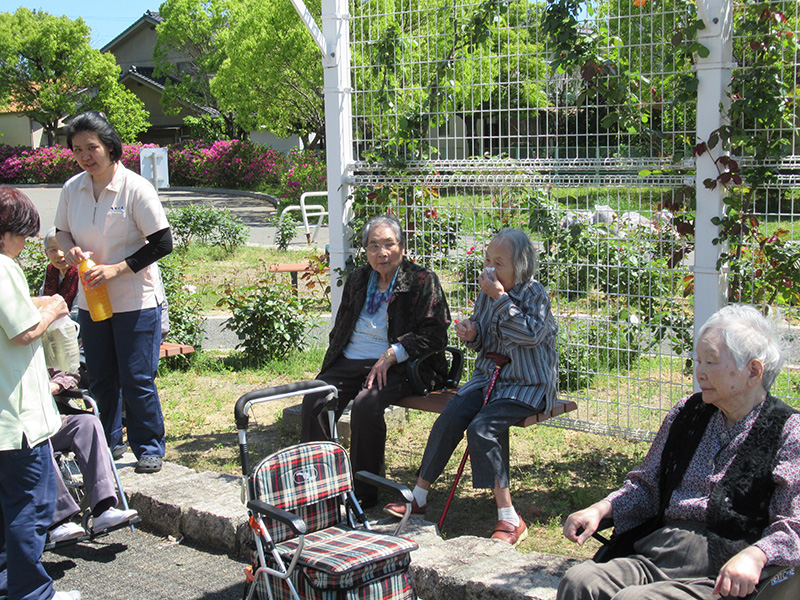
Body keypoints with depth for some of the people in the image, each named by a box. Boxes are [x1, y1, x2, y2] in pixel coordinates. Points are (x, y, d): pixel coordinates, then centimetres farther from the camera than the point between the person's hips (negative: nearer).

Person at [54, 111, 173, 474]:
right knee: (100, 378, 13)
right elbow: (62, 233, 17)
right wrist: (70, 250, -7)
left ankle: (149, 448, 13)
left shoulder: (135, 188, -12)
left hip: (136, 301, -5)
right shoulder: (72, 189, 3)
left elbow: (162, 243, -12)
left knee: (137, 379, -2)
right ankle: (106, 443, 29)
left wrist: (116, 269, -18)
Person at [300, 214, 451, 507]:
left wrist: (391, 355, -16)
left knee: (366, 405, -33)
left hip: (397, 366, -5)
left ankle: (364, 493, -17)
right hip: (350, 362, 6)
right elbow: (340, 327, 28)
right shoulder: (358, 280, 19)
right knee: (314, 401, -20)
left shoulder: (422, 281, 0)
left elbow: (434, 335, -8)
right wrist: (334, 358, 9)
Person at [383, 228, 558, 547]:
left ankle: (510, 519, -20)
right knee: (449, 419, -14)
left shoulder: (535, 293, -11)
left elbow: (530, 335, -27)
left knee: (481, 428, -27)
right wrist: (472, 333, -7)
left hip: (527, 385, -6)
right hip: (488, 376, 6)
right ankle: (418, 498, 0)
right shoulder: (487, 291, 7)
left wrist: (500, 297, -25)